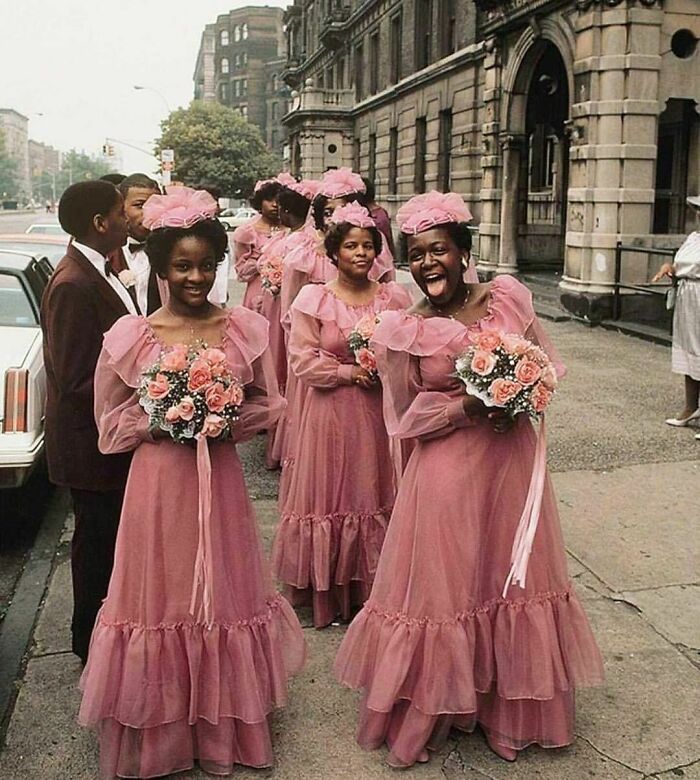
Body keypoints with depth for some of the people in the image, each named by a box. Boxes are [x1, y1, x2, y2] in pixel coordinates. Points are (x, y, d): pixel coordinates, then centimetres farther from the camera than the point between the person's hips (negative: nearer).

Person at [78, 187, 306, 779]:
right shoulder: (130, 336, -5)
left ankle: (222, 728, 32)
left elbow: (267, 404, 8)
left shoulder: (245, 328, 0)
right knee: (162, 592, 8)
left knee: (223, 591, 12)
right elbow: (112, 422, 2)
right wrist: (161, 421, -14)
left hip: (221, 479, 2)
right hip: (159, 482, -1)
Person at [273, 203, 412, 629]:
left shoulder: (394, 296, 2)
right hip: (332, 410, -2)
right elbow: (303, 360, -8)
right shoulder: (314, 299, -5)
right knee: (332, 494, 5)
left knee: (378, 491, 9)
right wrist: (350, 371, -13)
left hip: (381, 409, 2)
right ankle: (331, 591, 19)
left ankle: (375, 589, 24)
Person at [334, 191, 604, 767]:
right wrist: (468, 407, -16)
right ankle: (434, 707, 28)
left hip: (514, 457, 3)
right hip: (448, 471, -3)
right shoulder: (404, 329, -8)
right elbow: (404, 416, -4)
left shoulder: (508, 297, -1)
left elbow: (545, 363, 10)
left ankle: (512, 707, 35)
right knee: (444, 585, 5)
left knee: (515, 577, 14)